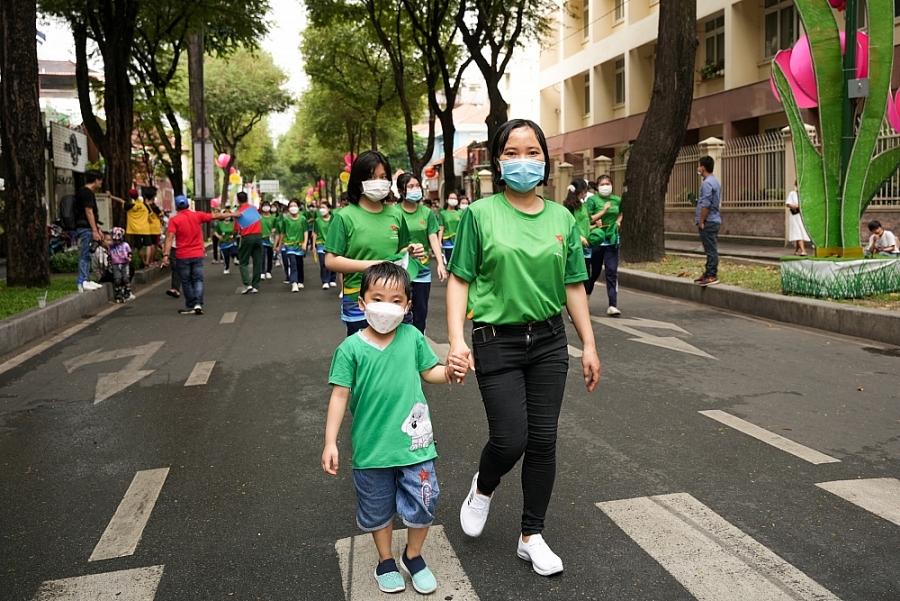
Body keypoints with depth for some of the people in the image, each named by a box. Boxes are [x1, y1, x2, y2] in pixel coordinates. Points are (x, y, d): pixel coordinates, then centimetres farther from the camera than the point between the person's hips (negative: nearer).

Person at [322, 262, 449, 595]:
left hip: (413, 441, 1)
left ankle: (413, 556, 37)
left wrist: (449, 371, -15)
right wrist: (330, 443, -9)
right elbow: (339, 395, -8)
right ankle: (386, 561, 41)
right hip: (371, 446, -1)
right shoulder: (351, 348, -11)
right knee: (378, 508, 17)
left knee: (422, 503, 9)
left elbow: (429, 372, 7)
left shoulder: (412, 337, -5)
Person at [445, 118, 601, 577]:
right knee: (510, 438, -6)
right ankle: (483, 488, 31)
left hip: (549, 340, 4)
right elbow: (459, 280, -6)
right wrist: (457, 342, -16)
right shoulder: (480, 214, -5)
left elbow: (573, 286, 8)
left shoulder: (562, 218, 5)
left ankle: (532, 537, 25)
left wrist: (589, 347, 7)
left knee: (543, 441, 7)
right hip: (496, 341, -3)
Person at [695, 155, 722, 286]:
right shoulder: (714, 181, 16)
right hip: (714, 220, 10)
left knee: (710, 250, -8)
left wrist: (701, 221, -15)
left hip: (708, 221, -10)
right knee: (711, 249, 12)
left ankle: (711, 276, -6)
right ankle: (709, 274, 18)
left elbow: (705, 205, -20)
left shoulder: (707, 183, -16)